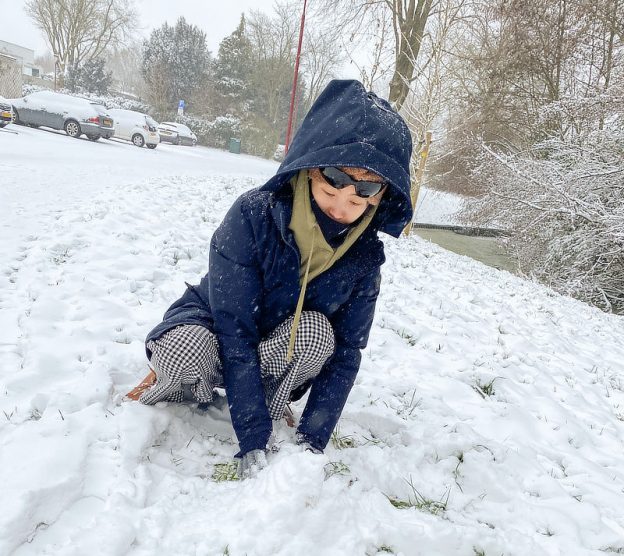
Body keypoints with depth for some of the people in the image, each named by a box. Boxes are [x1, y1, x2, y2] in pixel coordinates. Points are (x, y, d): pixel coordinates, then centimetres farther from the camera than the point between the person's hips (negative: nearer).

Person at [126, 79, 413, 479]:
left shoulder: (364, 258, -19)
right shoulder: (253, 216, -30)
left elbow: (345, 352, -15)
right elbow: (234, 333, -32)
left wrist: (311, 444, -24)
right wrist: (253, 445, -36)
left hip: (276, 357, 2)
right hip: (213, 329, -2)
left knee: (316, 331, -33)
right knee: (186, 349, -38)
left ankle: (271, 415, -8)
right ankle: (174, 384, -2)